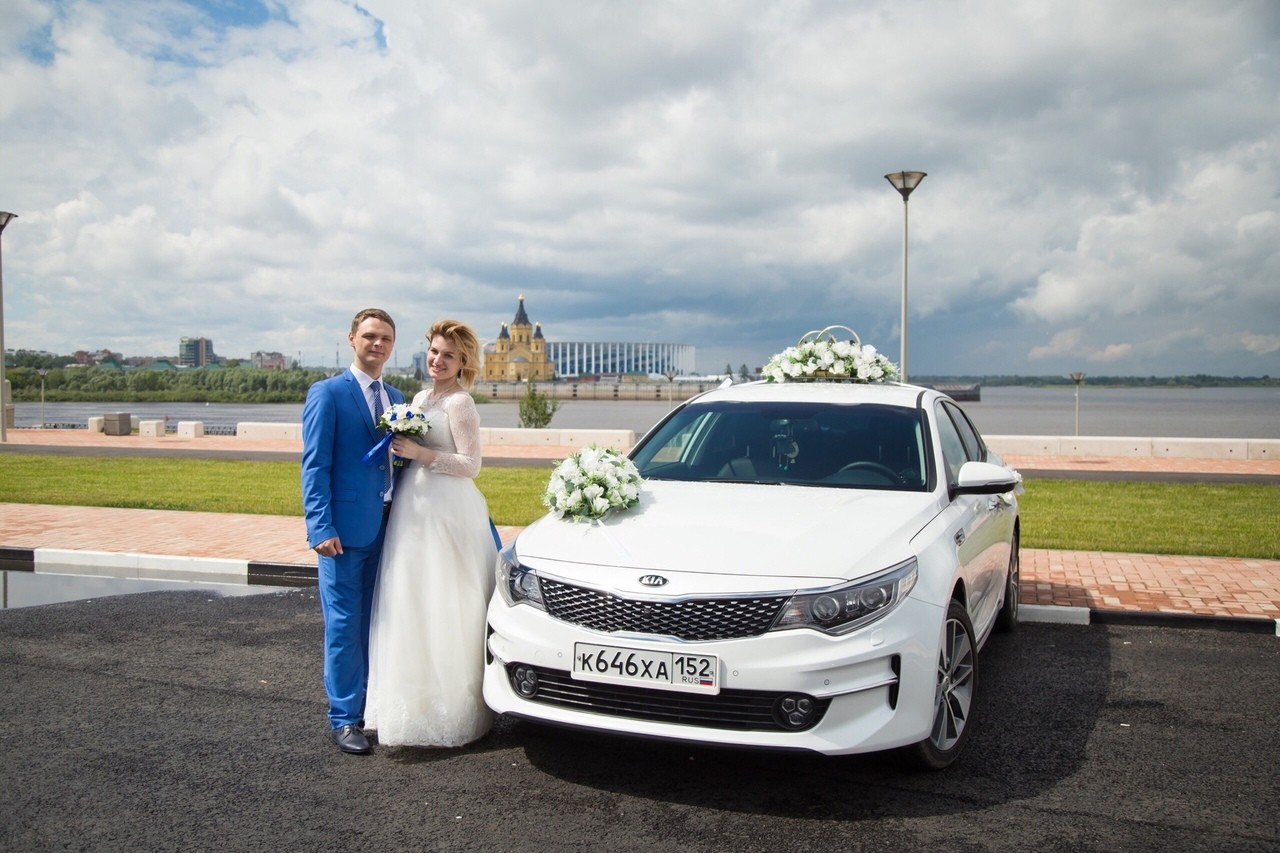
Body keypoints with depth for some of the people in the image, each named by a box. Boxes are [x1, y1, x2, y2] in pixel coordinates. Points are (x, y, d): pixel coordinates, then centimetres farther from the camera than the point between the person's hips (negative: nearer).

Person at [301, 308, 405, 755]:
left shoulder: (395, 397, 14)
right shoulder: (328, 393, -5)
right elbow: (315, 466, -10)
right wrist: (321, 528, -17)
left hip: (386, 526, 6)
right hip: (345, 528, -6)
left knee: (377, 623, 13)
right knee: (344, 625, 0)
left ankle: (376, 705, 25)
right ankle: (344, 718, 10)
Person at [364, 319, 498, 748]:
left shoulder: (459, 403, -9)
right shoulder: (420, 398, 16)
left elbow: (471, 465, -14)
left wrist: (419, 453, -19)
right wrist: (401, 447, 6)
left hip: (447, 511, -9)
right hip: (414, 508, 9)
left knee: (443, 612, -3)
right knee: (412, 607, 12)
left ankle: (445, 710, 8)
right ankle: (417, 703, 23)